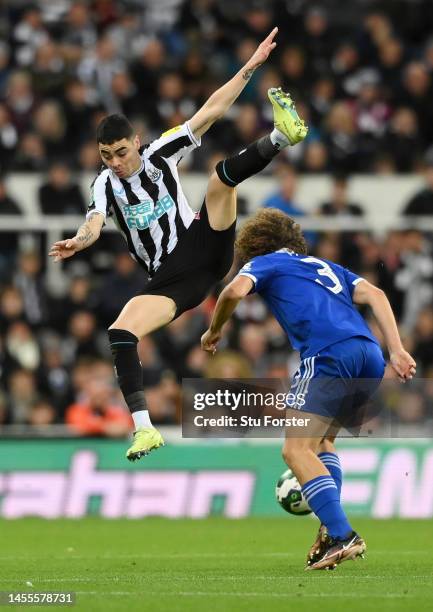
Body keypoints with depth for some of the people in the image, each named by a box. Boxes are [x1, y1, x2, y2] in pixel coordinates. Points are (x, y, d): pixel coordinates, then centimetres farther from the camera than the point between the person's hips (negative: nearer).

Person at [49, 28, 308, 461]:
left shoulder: (161, 153, 3)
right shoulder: (106, 184, 3)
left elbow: (209, 112, -2)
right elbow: (96, 222, -17)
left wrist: (250, 67, -8)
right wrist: (79, 241, -42)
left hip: (205, 249, -1)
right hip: (170, 280, 1)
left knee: (222, 175, -18)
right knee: (120, 332, -21)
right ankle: (144, 429, -25)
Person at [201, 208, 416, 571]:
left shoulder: (263, 262, 19)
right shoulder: (326, 267, 35)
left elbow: (236, 290, -3)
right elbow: (374, 294, 20)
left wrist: (215, 331, 14)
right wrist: (396, 350, 11)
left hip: (329, 356, -7)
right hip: (370, 356, 7)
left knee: (297, 450, -9)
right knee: (320, 441, 24)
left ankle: (341, 536, -26)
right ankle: (332, 528, 6)